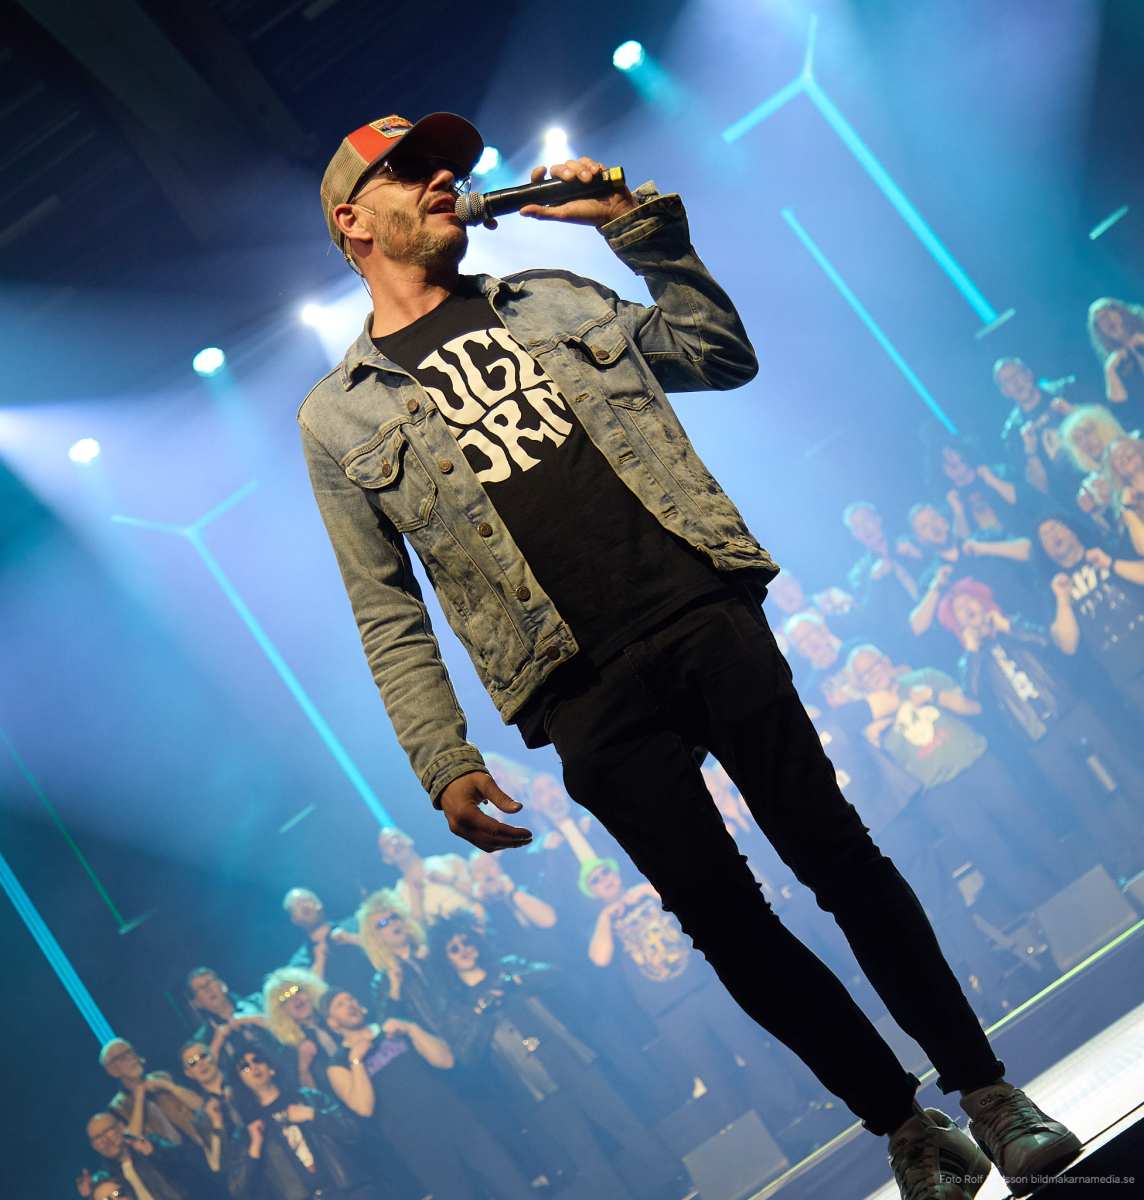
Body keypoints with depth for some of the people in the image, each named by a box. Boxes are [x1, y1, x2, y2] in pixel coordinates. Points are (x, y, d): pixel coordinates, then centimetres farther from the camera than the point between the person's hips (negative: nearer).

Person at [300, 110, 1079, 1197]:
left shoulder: (550, 300, 19)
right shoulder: (339, 419, 10)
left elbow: (722, 354, 18)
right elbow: (389, 616, 8)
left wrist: (639, 224, 9)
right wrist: (443, 765, 0)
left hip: (704, 614, 2)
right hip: (586, 697, -1)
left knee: (835, 854, -1)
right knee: (726, 922, 1)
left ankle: (984, 1090, 10)